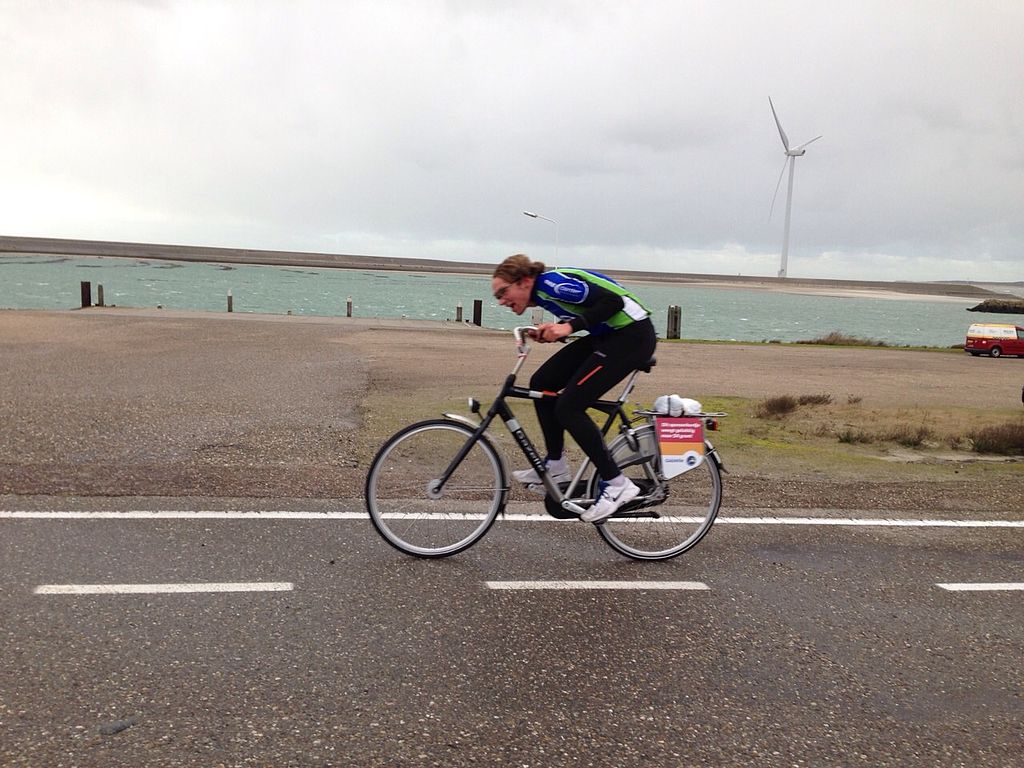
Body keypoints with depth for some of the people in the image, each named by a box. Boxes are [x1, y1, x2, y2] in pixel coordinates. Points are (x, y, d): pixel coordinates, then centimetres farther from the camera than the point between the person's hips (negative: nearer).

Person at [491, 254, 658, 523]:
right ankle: (556, 467, 17)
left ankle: (617, 485, -6)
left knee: (568, 407, -14)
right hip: (607, 336, 10)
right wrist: (551, 330, -2)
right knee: (542, 383, 7)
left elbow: (613, 301, -23)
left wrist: (569, 327, -26)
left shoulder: (552, 282, -19)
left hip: (633, 336, -10)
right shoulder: (542, 290, 9)